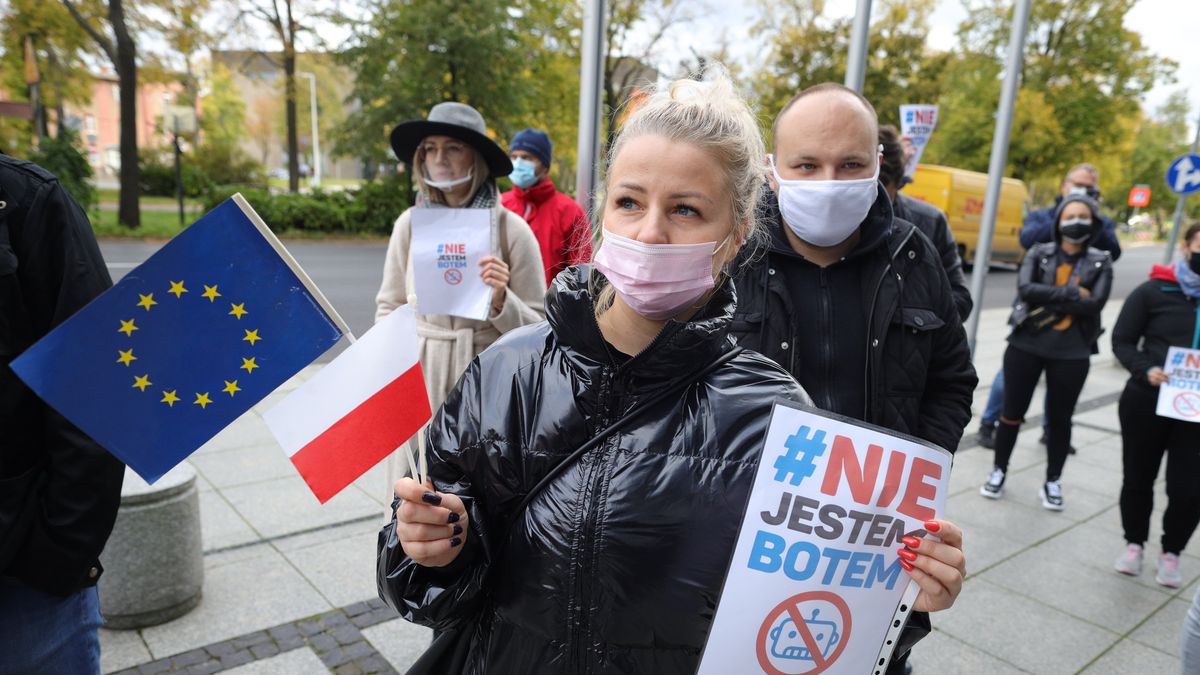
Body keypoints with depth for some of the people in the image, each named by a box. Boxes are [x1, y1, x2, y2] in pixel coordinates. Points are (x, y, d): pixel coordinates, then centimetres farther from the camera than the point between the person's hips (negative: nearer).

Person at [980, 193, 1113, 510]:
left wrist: (1048, 300, -15)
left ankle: (1053, 481, 27)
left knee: (1060, 418, 11)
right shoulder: (1039, 253, 1)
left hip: (1072, 354, 0)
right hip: (1026, 346, 0)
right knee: (1012, 413, 7)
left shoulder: (1101, 262, 3)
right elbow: (1025, 289, -16)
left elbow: (1095, 304, -13)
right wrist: (1072, 294, -16)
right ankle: (999, 472, 24)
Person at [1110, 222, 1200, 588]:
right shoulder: (1154, 291, -3)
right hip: (1146, 402, -1)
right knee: (1139, 477, 12)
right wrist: (1145, 369, -18)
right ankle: (1134, 543, 33)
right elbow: (1122, 340, 0)